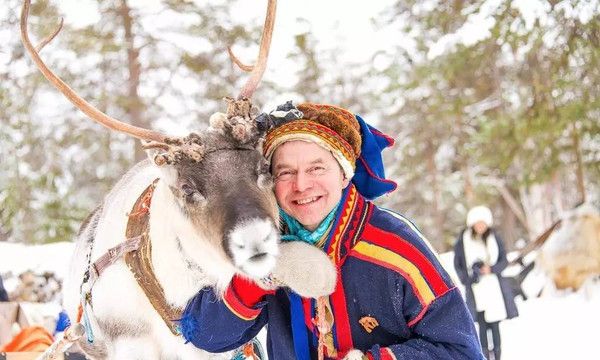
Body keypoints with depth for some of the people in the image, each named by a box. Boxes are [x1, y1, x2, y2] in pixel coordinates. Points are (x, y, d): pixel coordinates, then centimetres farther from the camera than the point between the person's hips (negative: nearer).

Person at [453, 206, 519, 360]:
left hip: (493, 286, 0)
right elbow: (457, 264, 8)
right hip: (475, 288, 0)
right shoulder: (463, 241, 2)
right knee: (482, 325, -1)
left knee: (494, 324, -1)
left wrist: (491, 269, -11)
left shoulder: (494, 238, 4)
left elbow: (504, 260, 7)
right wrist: (466, 278, -7)